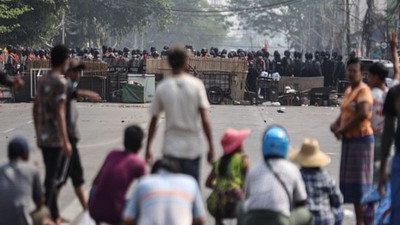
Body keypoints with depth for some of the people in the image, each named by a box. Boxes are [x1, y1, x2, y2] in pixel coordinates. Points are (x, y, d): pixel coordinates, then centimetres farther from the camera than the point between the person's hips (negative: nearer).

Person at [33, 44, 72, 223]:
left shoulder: (43, 80, 11)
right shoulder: (60, 82, -14)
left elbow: (36, 109, 16)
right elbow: (59, 113, -19)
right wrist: (65, 141, -18)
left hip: (43, 137, 8)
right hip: (55, 138, -8)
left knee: (51, 175, 15)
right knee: (51, 177, -5)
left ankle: (55, 216, 22)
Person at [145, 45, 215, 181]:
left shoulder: (162, 88, -1)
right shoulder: (196, 85, -4)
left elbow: (153, 121, 4)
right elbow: (204, 120, -8)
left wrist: (148, 149, 13)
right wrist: (211, 146, -2)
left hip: (171, 149, 0)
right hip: (192, 149, 0)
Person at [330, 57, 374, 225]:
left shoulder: (363, 90, -14)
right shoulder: (349, 91, 14)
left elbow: (363, 114, -27)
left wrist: (342, 130, -19)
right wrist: (336, 124, 3)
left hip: (361, 139, -9)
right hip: (349, 140, 9)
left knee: (360, 181, -6)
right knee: (351, 182, 12)